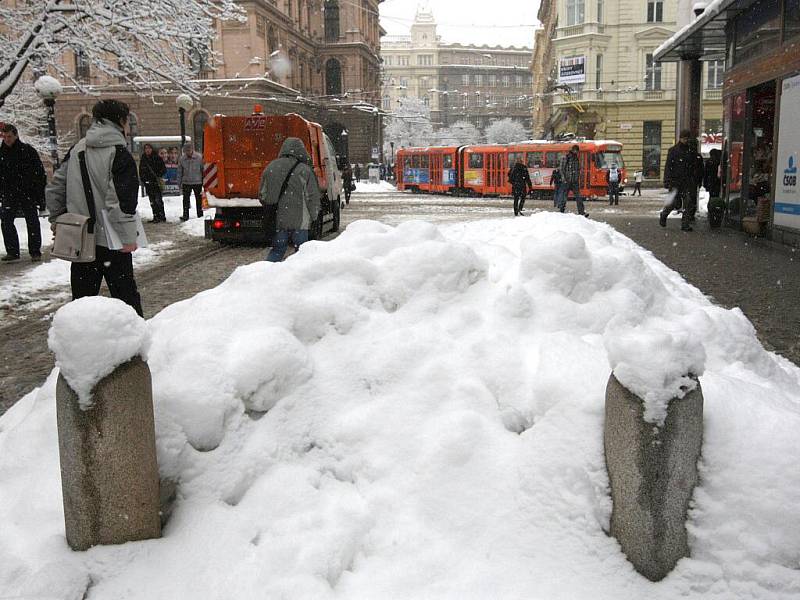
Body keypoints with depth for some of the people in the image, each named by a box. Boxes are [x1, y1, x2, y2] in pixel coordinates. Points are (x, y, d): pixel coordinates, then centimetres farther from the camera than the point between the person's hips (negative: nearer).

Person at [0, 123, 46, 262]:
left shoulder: (28, 150, -5)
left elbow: (40, 173, -5)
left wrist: (41, 194, -9)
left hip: (28, 193, -4)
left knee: (32, 223, 3)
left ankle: (35, 252, 12)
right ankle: (12, 252, 6)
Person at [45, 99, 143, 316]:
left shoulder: (77, 149, 9)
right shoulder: (118, 153, -12)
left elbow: (54, 188, 13)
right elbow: (120, 200, -20)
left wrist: (57, 220, 22)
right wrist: (128, 237, -16)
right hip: (110, 241, -6)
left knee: (82, 298, 12)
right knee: (125, 295, 3)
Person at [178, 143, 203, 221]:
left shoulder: (199, 157, -8)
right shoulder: (182, 159, -1)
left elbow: (203, 170, -1)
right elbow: (179, 172, 8)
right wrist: (179, 184, 7)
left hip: (197, 182, -1)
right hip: (186, 182, 2)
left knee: (199, 199, 8)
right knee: (186, 199, -2)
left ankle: (200, 215, 19)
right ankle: (185, 216, 2)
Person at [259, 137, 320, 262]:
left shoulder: (270, 168, 6)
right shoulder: (304, 170, -8)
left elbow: (262, 196, 10)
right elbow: (313, 198, -6)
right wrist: (313, 217, 8)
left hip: (277, 220, 4)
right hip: (299, 220, -4)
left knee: (277, 250, 15)